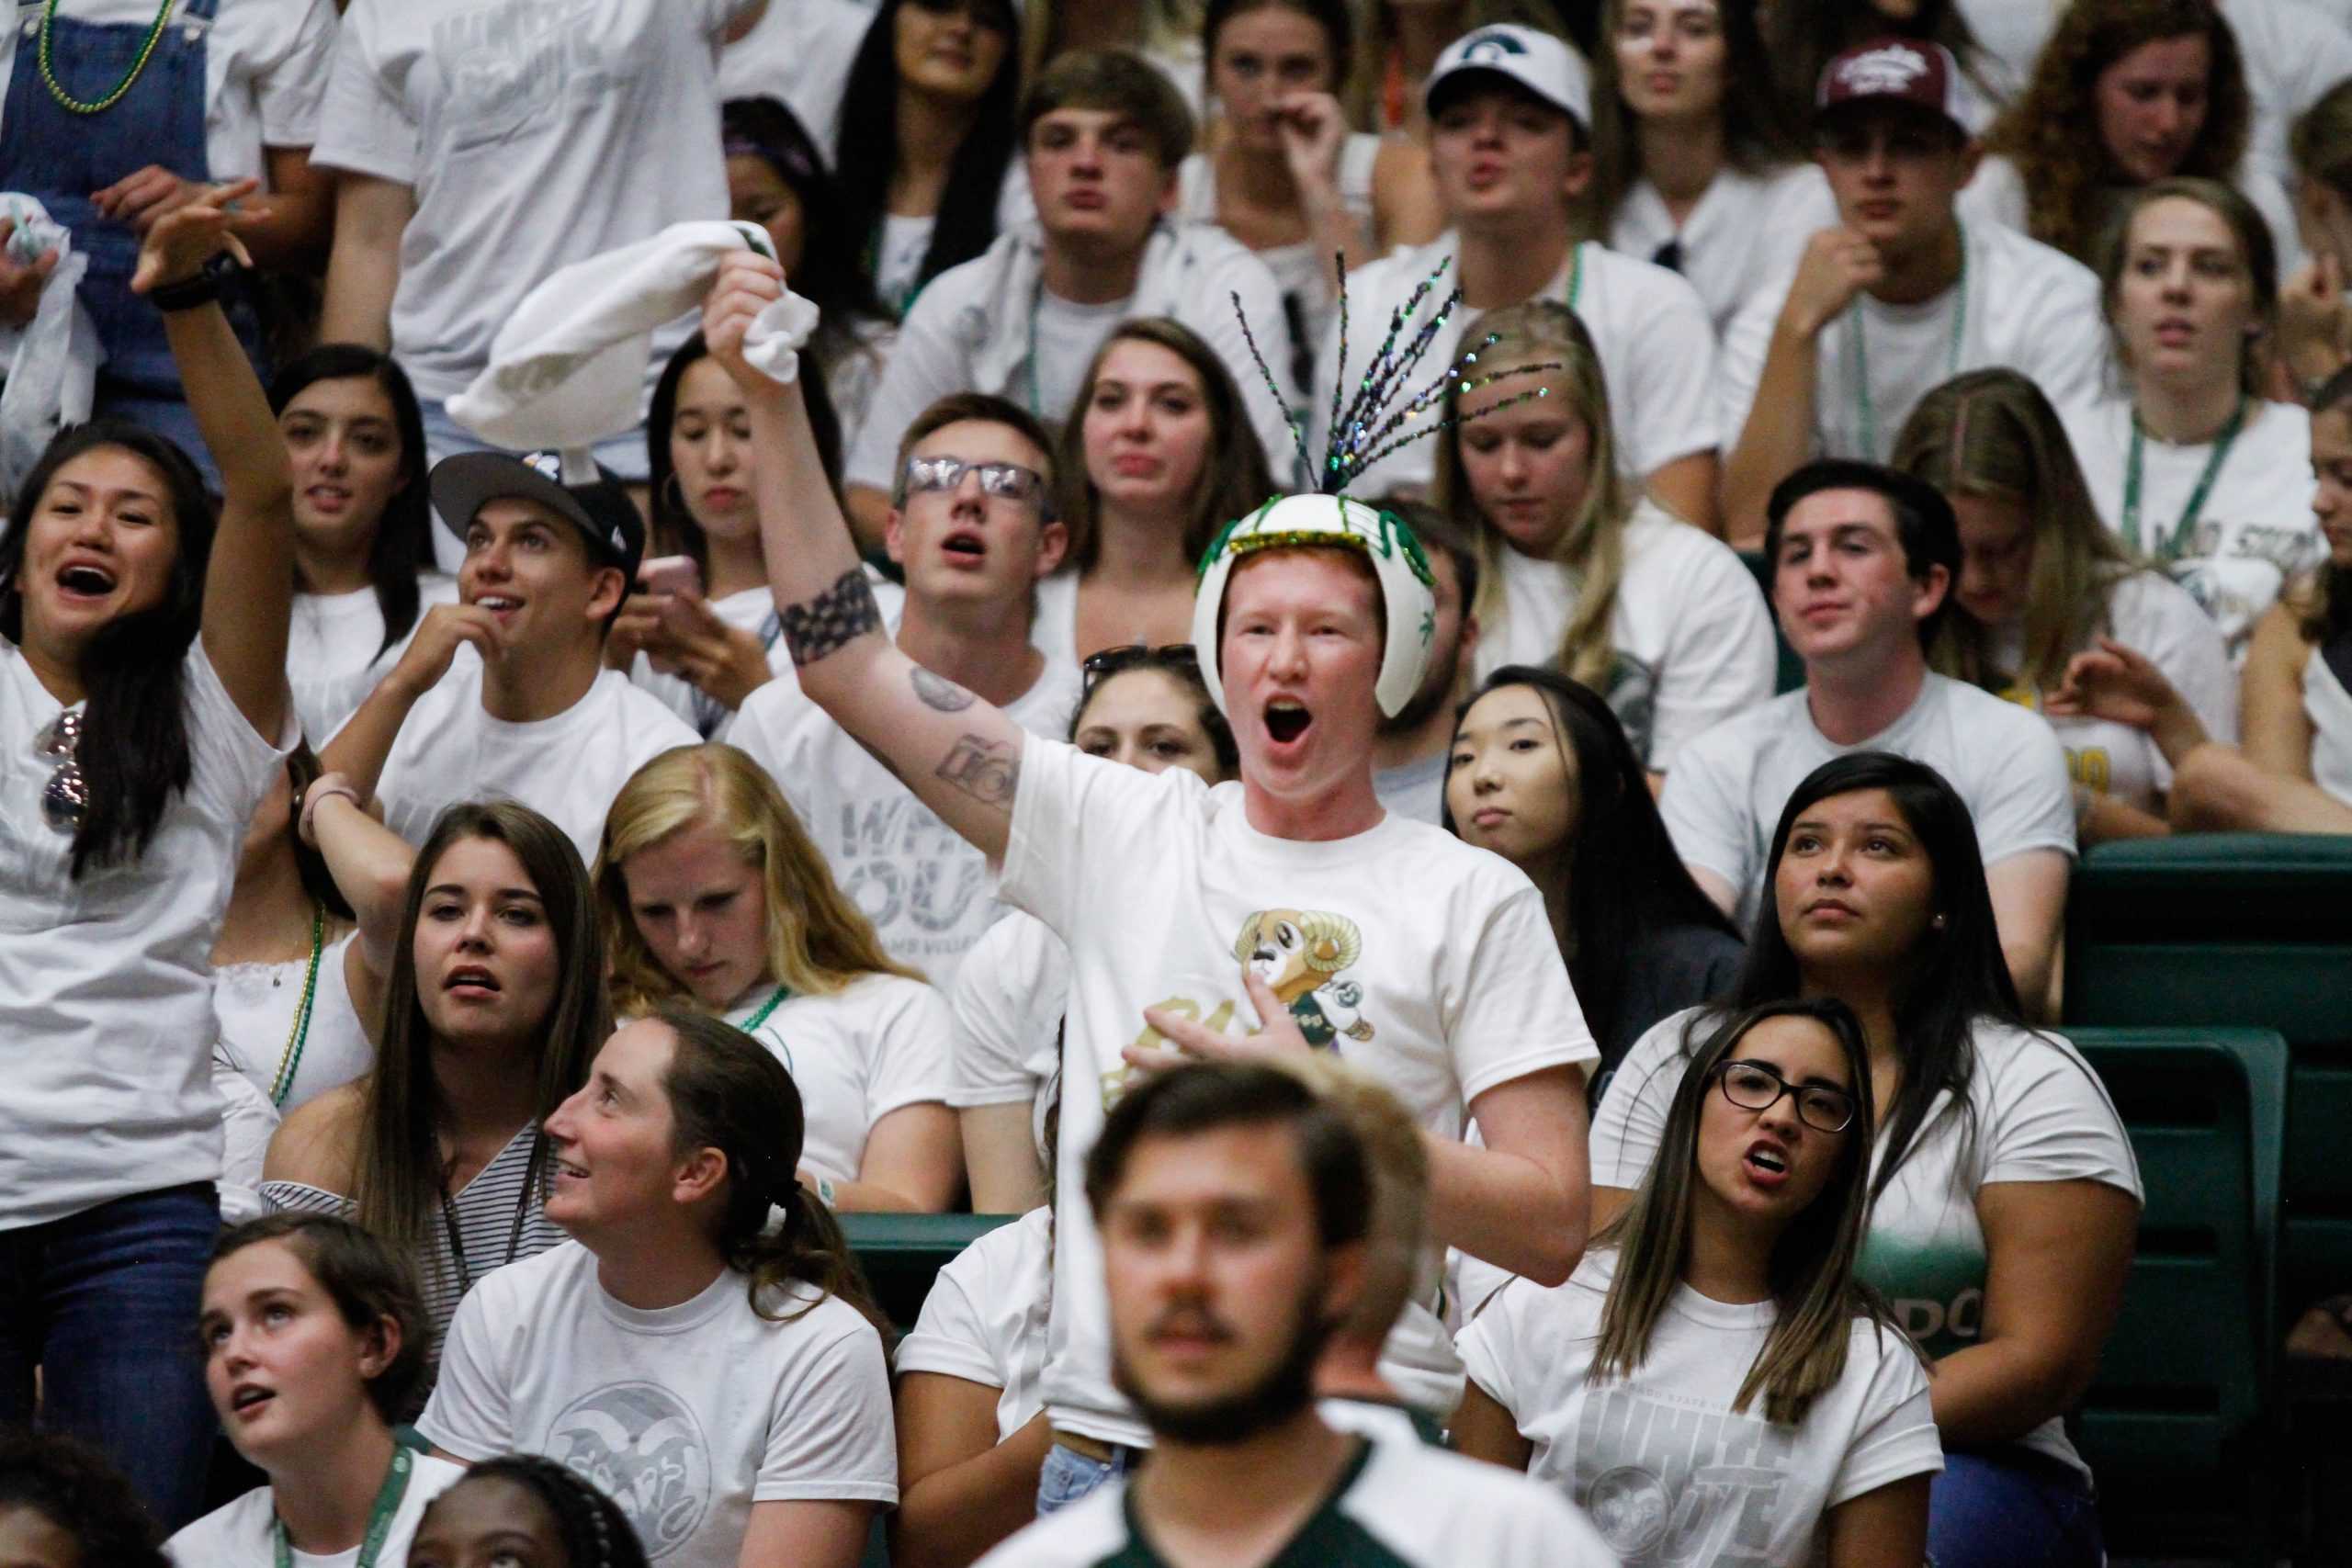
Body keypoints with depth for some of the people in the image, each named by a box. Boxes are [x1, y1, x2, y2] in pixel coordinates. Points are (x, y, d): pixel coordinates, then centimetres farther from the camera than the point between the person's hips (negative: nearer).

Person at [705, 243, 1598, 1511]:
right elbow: (847, 667, 10)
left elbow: (1552, 1226, -1)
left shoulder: (1472, 900, 4)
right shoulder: (1122, 832, 11)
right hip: (1108, 1444, 2)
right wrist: (771, 407, 3)